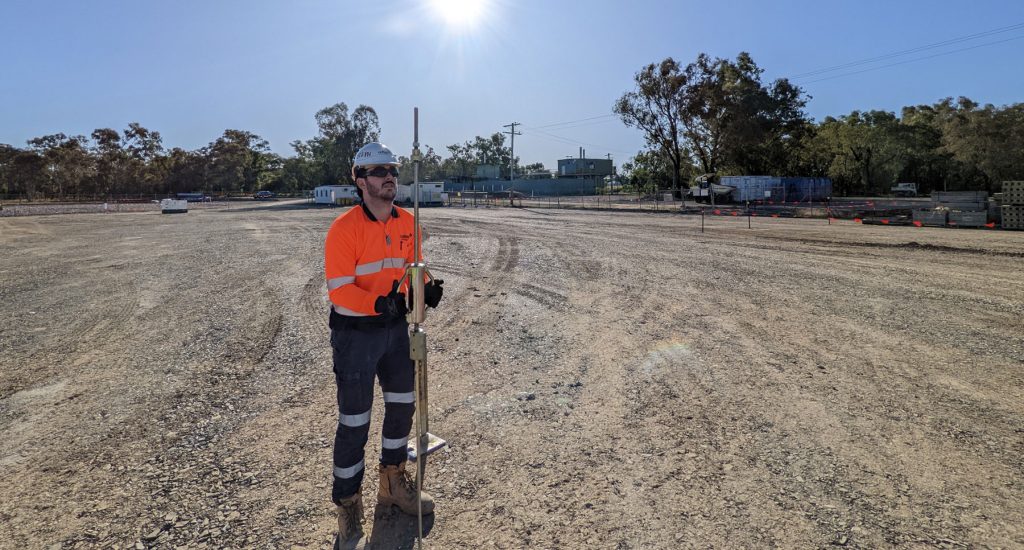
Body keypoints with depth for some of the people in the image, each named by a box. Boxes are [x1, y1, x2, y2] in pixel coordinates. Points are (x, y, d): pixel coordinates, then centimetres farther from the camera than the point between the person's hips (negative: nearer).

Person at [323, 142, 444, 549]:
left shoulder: (407, 223, 1)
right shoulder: (344, 228, -17)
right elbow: (339, 291, -20)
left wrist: (427, 290, -11)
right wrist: (378, 303, -37)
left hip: (395, 328, 7)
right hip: (355, 334, -6)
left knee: (402, 405, 18)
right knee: (354, 423, 3)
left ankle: (393, 484, 41)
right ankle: (348, 507, 23)